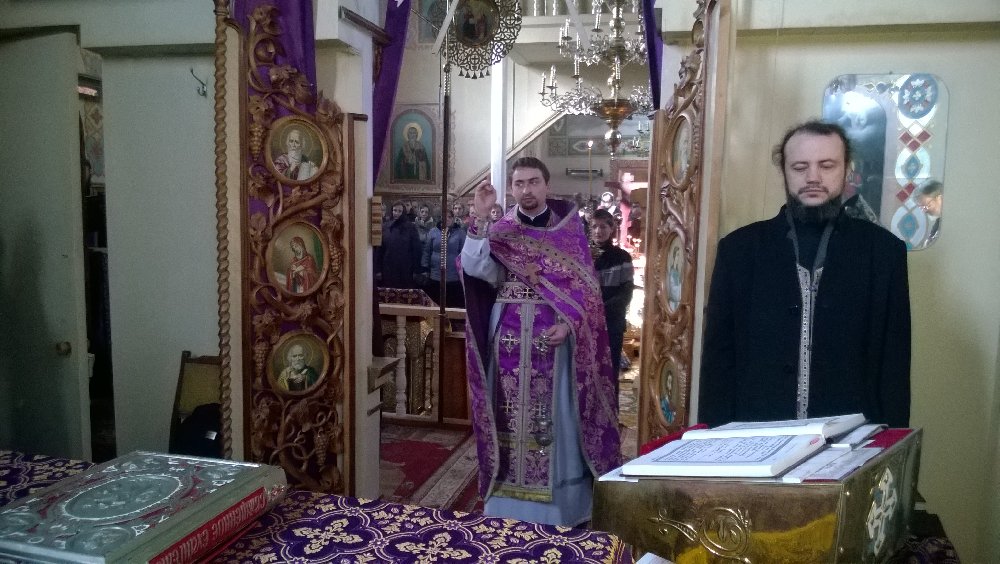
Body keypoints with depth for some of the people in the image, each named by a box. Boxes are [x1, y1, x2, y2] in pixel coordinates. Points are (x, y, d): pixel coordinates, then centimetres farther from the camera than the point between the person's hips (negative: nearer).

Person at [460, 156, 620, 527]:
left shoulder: (570, 230, 4)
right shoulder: (498, 230, 6)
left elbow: (585, 286, 0)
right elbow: (474, 268, -12)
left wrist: (569, 324, -15)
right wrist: (480, 217, -20)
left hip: (554, 336, -1)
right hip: (508, 338, 2)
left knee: (553, 415, 2)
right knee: (511, 413, 6)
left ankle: (559, 503, 15)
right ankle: (509, 501, 18)